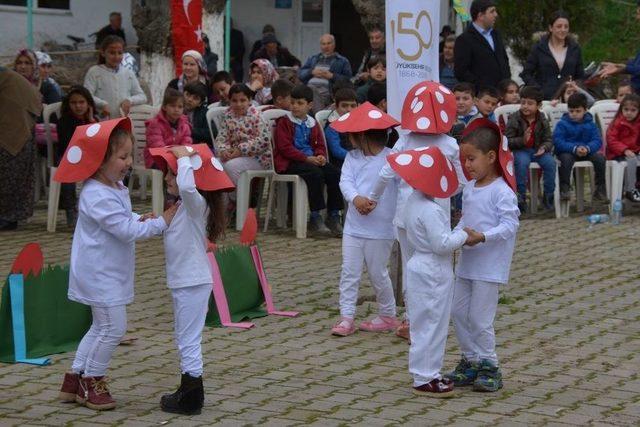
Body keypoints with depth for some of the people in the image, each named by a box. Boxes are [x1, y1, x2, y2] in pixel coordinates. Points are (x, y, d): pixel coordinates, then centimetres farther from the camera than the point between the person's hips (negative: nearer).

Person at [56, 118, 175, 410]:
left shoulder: (115, 187, 7)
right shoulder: (97, 196, -24)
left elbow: (125, 220, 20)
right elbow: (126, 230, -26)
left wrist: (139, 220, -2)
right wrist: (161, 223, -19)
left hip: (111, 273, 11)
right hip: (100, 274, -11)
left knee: (102, 326, 17)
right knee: (113, 327, -6)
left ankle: (75, 380, 25)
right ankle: (91, 382, 9)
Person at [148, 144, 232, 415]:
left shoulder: (197, 203, -19)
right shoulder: (186, 205, 13)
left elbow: (186, 186, -39)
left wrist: (184, 157, -29)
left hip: (193, 283, -10)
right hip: (183, 282, 10)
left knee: (189, 341, -5)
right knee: (184, 339, 18)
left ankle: (191, 400, 1)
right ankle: (187, 392, 27)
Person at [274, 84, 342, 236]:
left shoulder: (313, 124, 19)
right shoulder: (284, 122, 1)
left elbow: (320, 145, 19)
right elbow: (285, 147, -9)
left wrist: (320, 156, -6)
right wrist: (307, 158, -17)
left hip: (311, 159, 6)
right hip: (289, 163, -6)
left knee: (335, 172, -18)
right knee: (315, 173, -33)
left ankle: (333, 217, -12)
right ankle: (315, 219, -28)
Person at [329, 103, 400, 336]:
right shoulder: (352, 157, 5)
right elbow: (345, 181, -7)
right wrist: (355, 198, -27)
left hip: (380, 229, -5)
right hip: (353, 227, 5)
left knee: (378, 273, 7)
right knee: (349, 273, 3)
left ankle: (388, 315, 25)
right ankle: (346, 317, 8)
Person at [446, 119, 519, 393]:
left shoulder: (502, 191, -16)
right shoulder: (470, 188, 10)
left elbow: (510, 224, -21)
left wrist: (483, 236, -31)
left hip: (489, 265, -8)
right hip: (466, 262, 8)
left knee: (479, 318, -5)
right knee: (459, 313, 11)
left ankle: (489, 367, 8)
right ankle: (470, 362, 23)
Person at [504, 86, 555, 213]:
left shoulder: (542, 120, 5)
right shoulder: (514, 119, -4)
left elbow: (548, 139, 9)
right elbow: (507, 141, -7)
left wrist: (543, 148, -14)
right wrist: (522, 140, -24)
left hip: (537, 150, 3)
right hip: (520, 150, -3)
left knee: (550, 162, -24)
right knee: (522, 162, -35)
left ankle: (548, 196, -9)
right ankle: (521, 196, -25)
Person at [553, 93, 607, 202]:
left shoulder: (590, 124, 7)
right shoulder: (562, 124, -2)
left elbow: (597, 141, -1)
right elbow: (557, 141, -13)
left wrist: (587, 148, -24)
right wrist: (575, 148, -25)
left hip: (587, 151, 3)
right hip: (567, 152, -3)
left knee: (600, 158, -22)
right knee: (566, 159, -37)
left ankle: (600, 188, -8)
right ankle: (564, 188, -30)